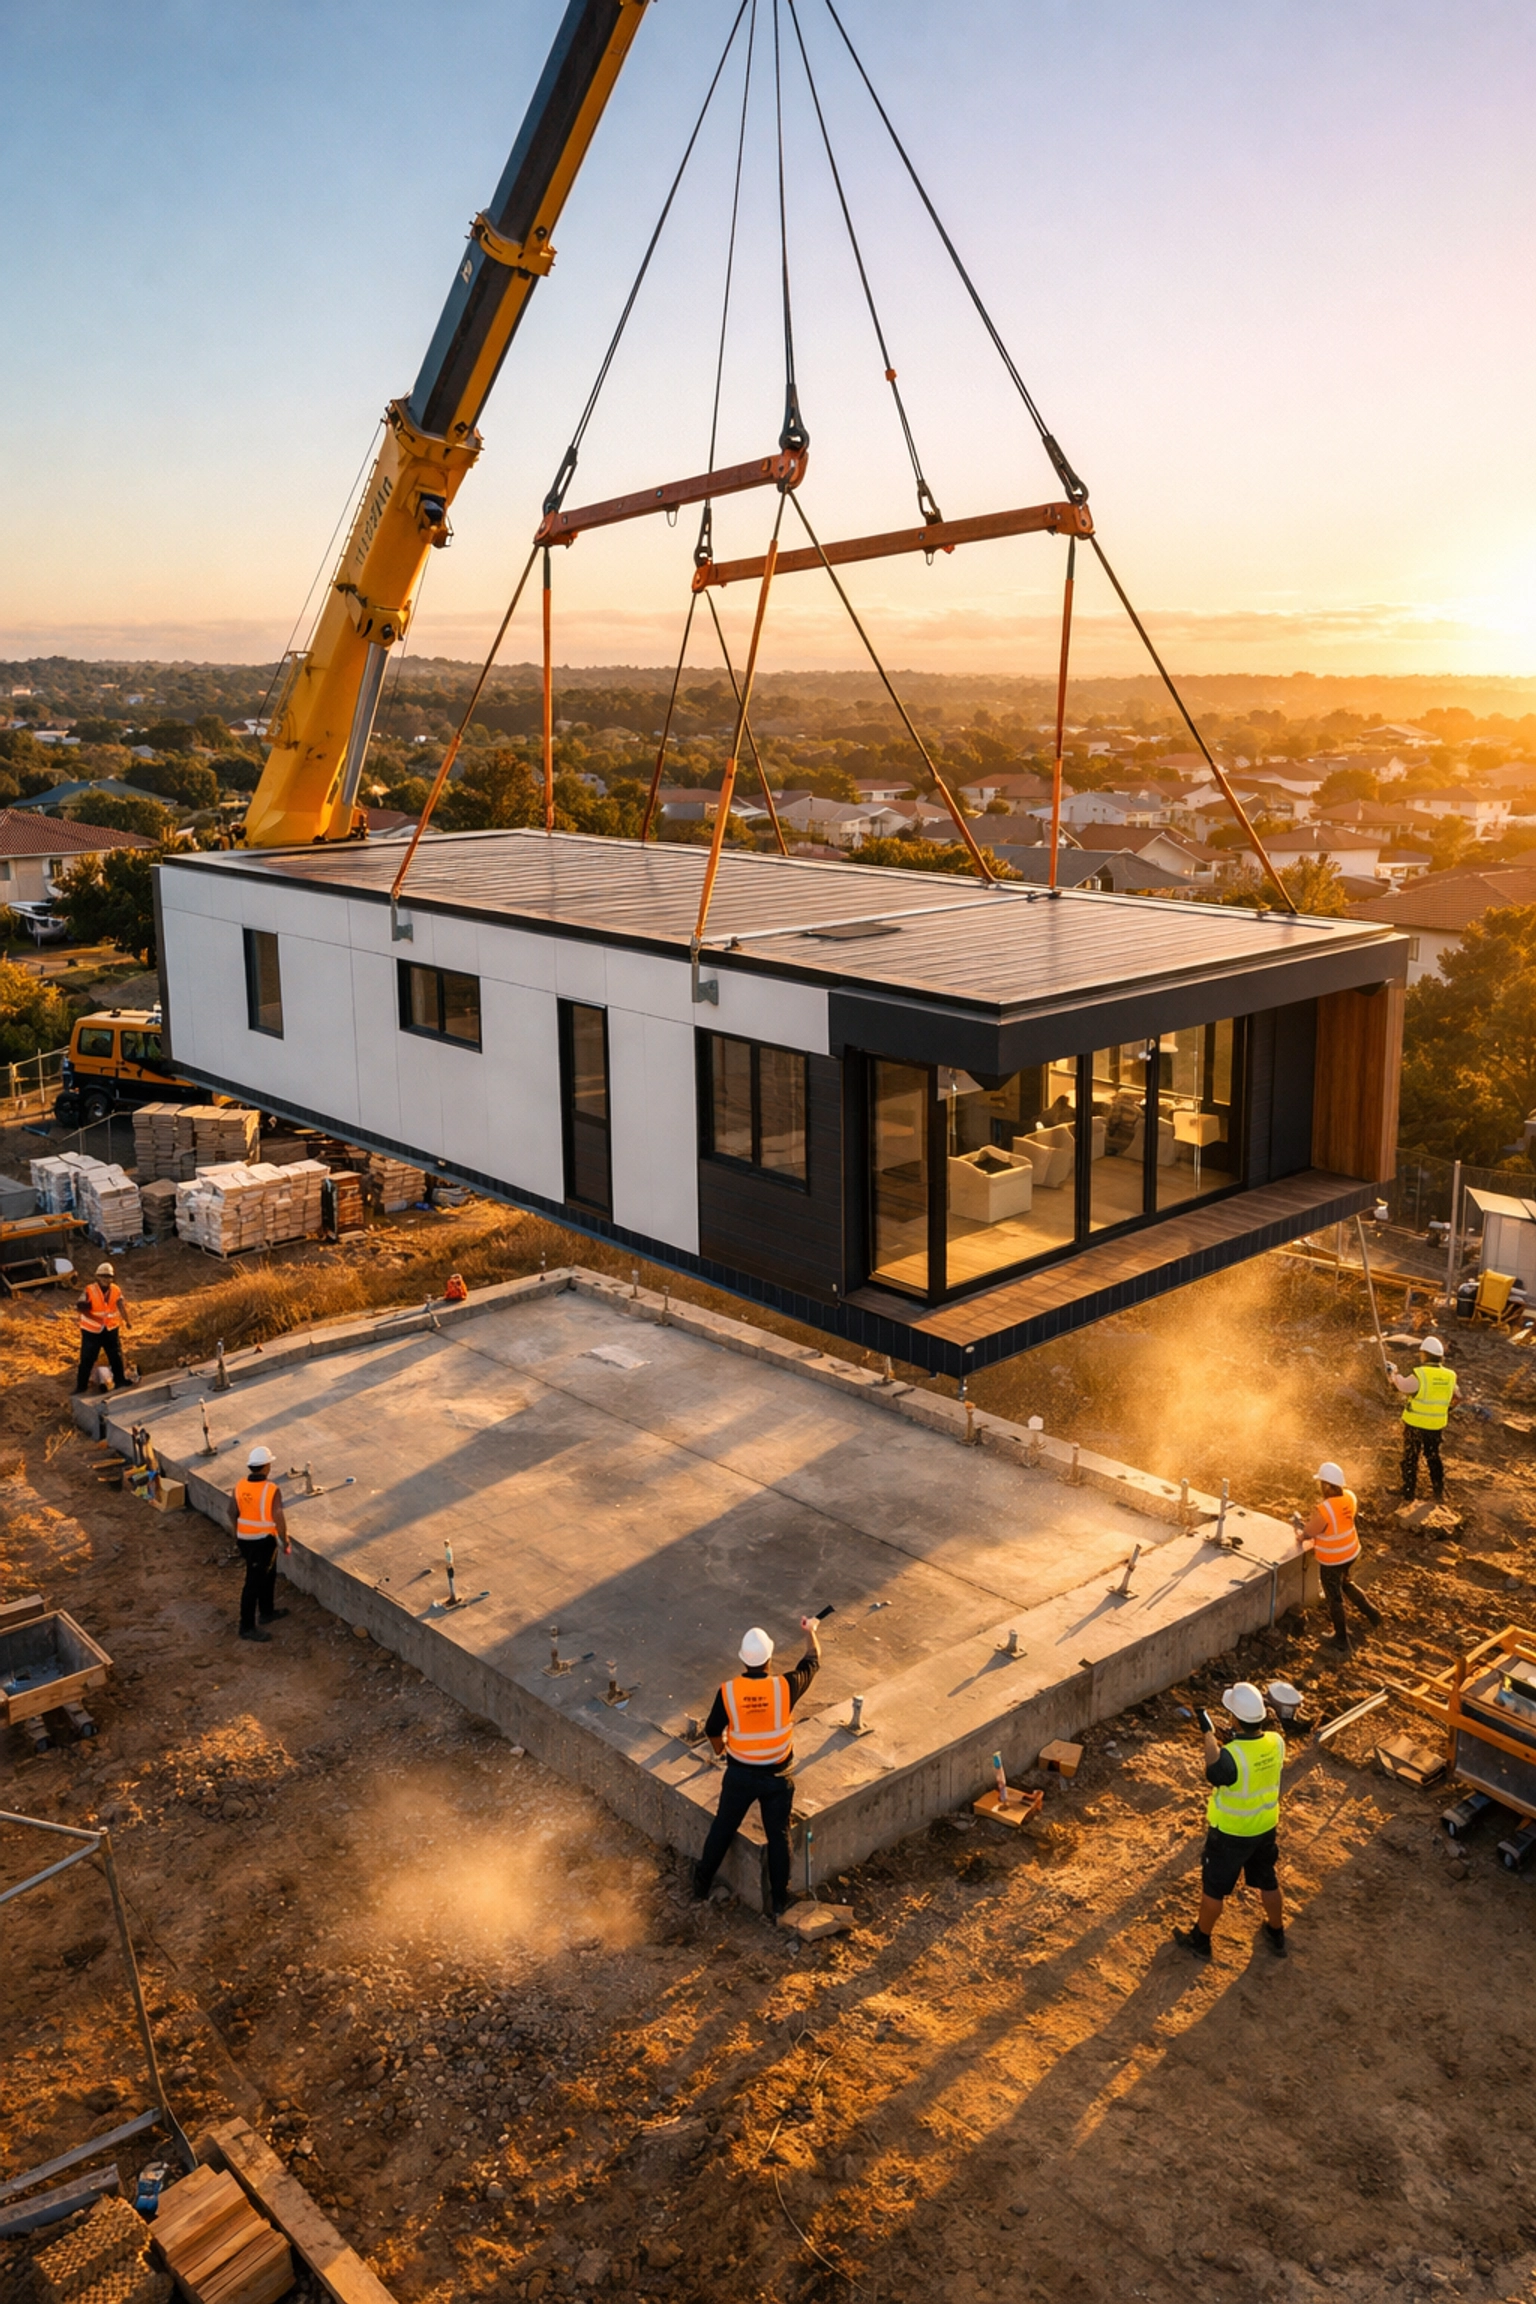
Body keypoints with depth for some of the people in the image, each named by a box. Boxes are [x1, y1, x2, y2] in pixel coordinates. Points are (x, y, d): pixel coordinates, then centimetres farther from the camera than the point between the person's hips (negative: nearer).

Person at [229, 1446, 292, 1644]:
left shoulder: (239, 1486, -4)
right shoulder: (272, 1490, -23)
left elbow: (232, 1513, 6)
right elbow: (278, 1519, -20)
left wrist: (237, 1532, 22)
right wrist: (285, 1542, -5)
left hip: (244, 1539, 7)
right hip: (263, 1541, -7)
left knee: (268, 1574, 25)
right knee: (254, 1582, 1)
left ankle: (267, 1611, 39)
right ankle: (247, 1627, 9)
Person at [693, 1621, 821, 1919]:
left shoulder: (728, 1691, -19)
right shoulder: (785, 1686, -21)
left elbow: (713, 1731, -5)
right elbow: (813, 1661, -2)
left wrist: (721, 1748, 18)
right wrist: (811, 1632, 17)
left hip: (740, 1774, 1)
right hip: (777, 1775, -1)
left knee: (722, 1829, 21)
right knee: (778, 1835, 17)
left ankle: (701, 1886, 35)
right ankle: (779, 1899, 28)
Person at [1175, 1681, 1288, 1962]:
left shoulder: (1232, 1755, -36)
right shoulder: (1276, 1741, -16)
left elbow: (1214, 1775, -20)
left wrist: (1209, 1736, -19)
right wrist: (1234, 1741, 0)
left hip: (1230, 1833, -5)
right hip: (1265, 1828, 5)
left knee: (1214, 1887, 15)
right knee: (1267, 1881, 26)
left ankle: (1200, 1940, 34)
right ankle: (1277, 1936, 45)